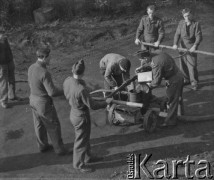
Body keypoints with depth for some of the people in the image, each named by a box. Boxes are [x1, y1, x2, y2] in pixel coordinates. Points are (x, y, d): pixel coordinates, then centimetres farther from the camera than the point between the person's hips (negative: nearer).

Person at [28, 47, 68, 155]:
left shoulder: (31, 68, -5)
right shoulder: (44, 73, -32)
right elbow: (52, 92, -29)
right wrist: (64, 92, -11)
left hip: (33, 99, 8)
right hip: (44, 104, -8)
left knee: (39, 125, 22)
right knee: (53, 126, 10)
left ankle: (43, 146, 39)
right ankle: (59, 149, 25)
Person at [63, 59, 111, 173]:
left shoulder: (67, 81, -12)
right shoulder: (81, 89, -35)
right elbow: (92, 105, -25)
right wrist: (106, 102, -11)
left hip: (73, 112, 8)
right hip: (81, 117, -8)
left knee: (85, 138, 27)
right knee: (81, 141, 14)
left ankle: (88, 157, 48)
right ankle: (78, 164, 34)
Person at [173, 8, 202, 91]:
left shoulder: (196, 24, -7)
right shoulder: (181, 23, 4)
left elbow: (199, 37, -12)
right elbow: (177, 34, 0)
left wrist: (194, 46, -27)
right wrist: (175, 44, -16)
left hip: (191, 48, -4)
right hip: (182, 47, 4)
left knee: (192, 66, -6)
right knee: (183, 65, 10)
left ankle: (194, 82, 6)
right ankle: (187, 80, 27)